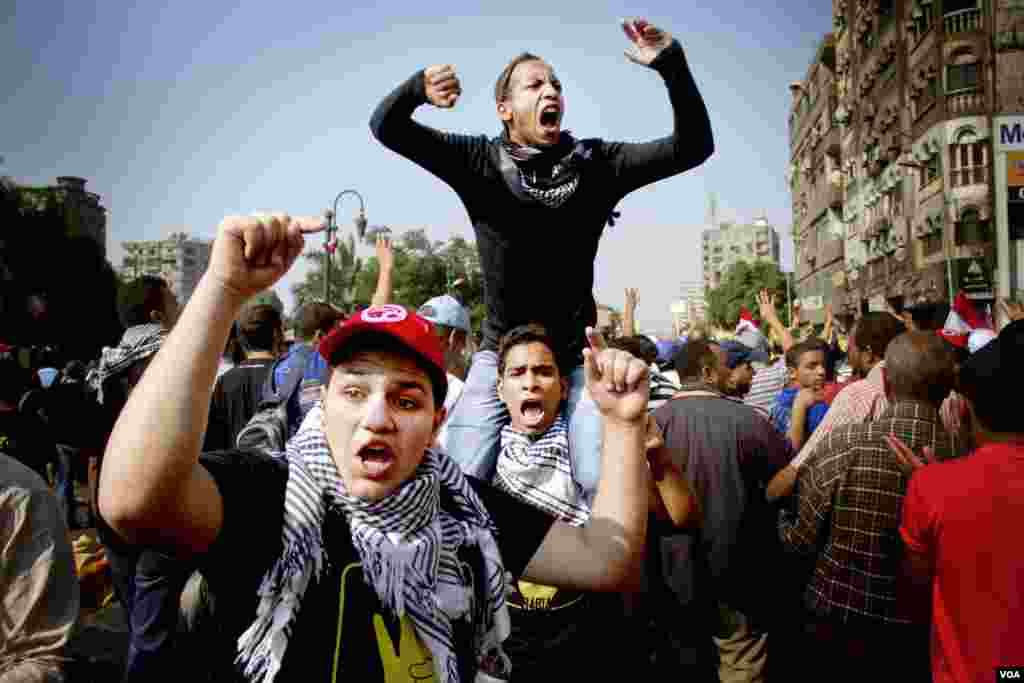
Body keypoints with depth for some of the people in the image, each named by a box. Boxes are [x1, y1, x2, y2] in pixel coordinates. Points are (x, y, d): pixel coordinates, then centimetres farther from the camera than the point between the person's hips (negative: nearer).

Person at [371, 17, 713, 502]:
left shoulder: (595, 163, -3)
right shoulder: (479, 161, -5)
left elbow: (693, 147, -7)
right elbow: (385, 127, -7)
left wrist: (672, 65, -21)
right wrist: (417, 87, -30)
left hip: (577, 352, 1)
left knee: (603, 482, -8)